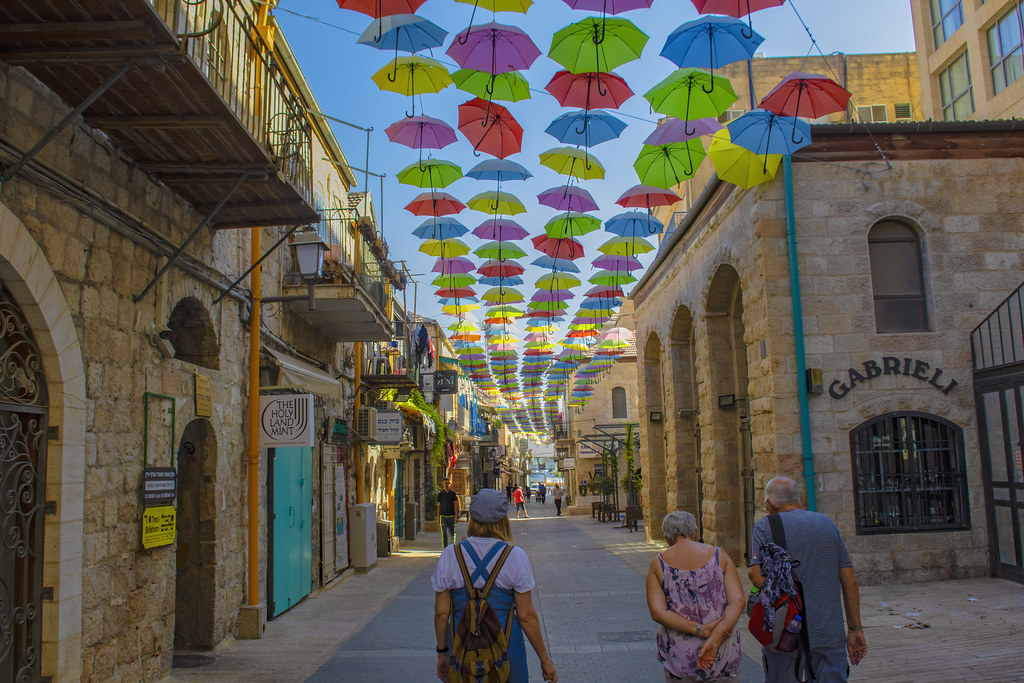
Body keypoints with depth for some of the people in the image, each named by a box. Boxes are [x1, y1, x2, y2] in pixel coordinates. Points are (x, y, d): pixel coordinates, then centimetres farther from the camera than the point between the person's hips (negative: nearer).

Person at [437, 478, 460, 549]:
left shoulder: (453, 493, 3)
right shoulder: (440, 494, 5)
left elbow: (455, 505, 1)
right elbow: (438, 506, 8)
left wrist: (456, 516, -7)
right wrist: (438, 517, 4)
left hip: (451, 516, 0)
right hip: (443, 516, 0)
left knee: (451, 533, 5)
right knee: (444, 533, -7)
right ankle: (445, 548, -5)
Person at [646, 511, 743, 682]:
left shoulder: (657, 565, -1)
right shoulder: (719, 556, 0)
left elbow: (657, 612, -11)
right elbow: (738, 602, -9)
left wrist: (699, 630, -13)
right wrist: (715, 638, -16)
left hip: (679, 656, 0)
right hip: (722, 653, 0)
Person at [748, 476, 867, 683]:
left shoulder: (765, 526, -1)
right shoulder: (827, 523, 11)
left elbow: (757, 575, -14)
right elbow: (850, 580, 9)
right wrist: (855, 629, 13)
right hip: (831, 635, 3)